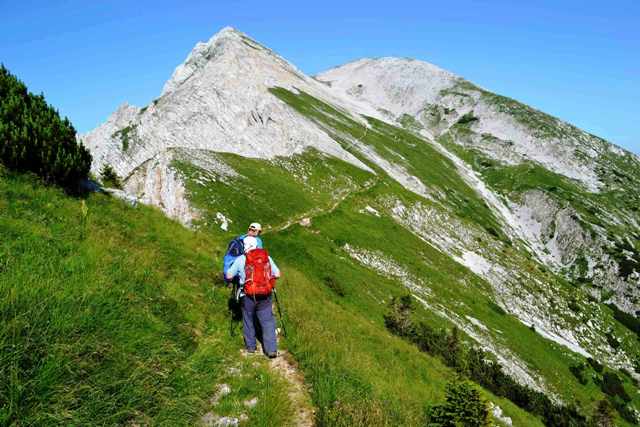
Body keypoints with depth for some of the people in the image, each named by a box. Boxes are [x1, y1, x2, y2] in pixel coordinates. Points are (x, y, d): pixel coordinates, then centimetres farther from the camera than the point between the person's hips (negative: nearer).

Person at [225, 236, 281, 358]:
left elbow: (228, 276, 1)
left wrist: (238, 276, 22)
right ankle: (272, 349, 1)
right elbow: (277, 274, 8)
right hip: (265, 296, 1)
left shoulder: (240, 259, -2)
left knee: (248, 321, 19)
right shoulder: (267, 257, 5)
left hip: (248, 296, -1)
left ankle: (251, 346, 30)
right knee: (267, 321, 7)